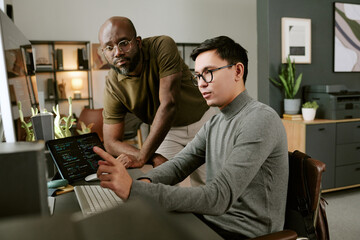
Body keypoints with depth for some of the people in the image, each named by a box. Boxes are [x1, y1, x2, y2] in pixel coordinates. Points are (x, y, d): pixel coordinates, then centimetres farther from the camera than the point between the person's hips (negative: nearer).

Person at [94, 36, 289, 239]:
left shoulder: (260, 119, -21)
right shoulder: (215, 123, 9)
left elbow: (218, 199, -28)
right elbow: (178, 165, 4)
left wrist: (133, 189, -33)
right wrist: (145, 181, -19)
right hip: (211, 221, 7)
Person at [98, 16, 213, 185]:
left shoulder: (162, 46, -26)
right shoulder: (113, 86, -17)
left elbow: (169, 104, -33)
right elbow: (111, 142, -15)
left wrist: (142, 156, -36)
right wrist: (153, 157, -32)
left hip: (200, 119, -2)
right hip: (167, 131, 2)